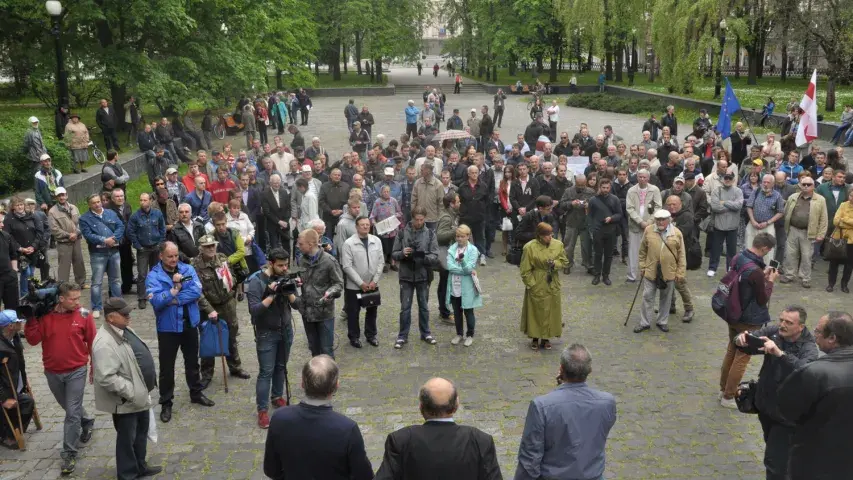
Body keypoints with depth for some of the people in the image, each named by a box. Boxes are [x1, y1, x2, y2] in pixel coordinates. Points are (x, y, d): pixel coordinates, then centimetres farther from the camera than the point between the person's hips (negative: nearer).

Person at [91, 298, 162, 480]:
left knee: (141, 432, 22)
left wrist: (143, 389, 16)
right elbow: (106, 377, -31)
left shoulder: (125, 330, 5)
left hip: (140, 395, 9)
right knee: (127, 438, 7)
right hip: (126, 401, -9)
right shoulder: (104, 342, -27)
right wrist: (130, 392, -25)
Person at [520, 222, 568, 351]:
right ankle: (535, 338, 23)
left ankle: (546, 338, 27)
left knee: (551, 311, 11)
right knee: (536, 312, 6)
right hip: (537, 286, -4)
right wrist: (531, 284, -12)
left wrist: (555, 263, -14)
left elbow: (564, 261, 7)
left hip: (553, 286, 4)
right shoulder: (530, 247, -15)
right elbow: (525, 270, -9)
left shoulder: (558, 245, -3)